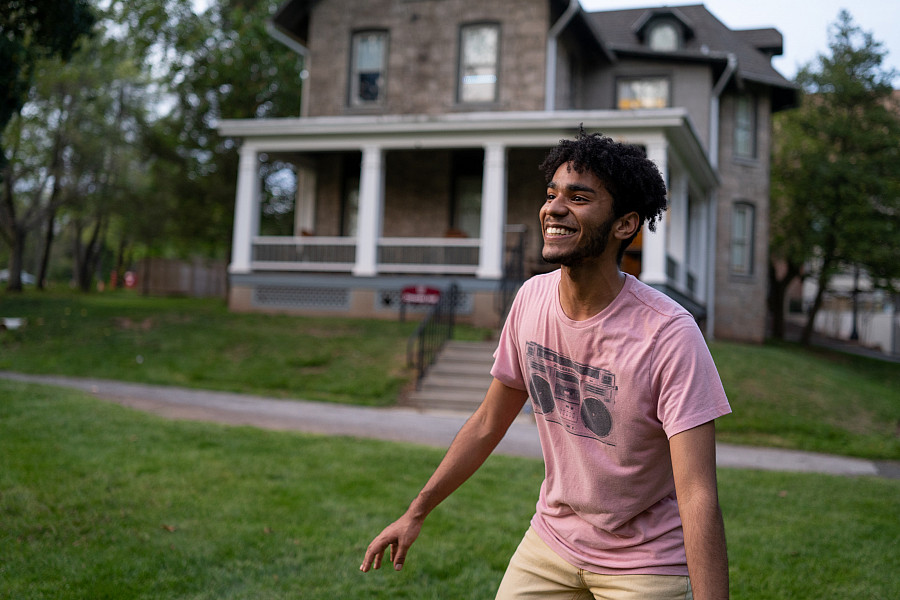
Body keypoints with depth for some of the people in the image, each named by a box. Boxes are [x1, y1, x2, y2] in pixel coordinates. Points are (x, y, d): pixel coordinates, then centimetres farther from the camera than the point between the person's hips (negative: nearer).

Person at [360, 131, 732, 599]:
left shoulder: (669, 336, -26)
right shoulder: (531, 298, -9)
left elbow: (698, 496, -28)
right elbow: (489, 422, 3)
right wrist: (416, 513, 8)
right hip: (552, 539, 4)